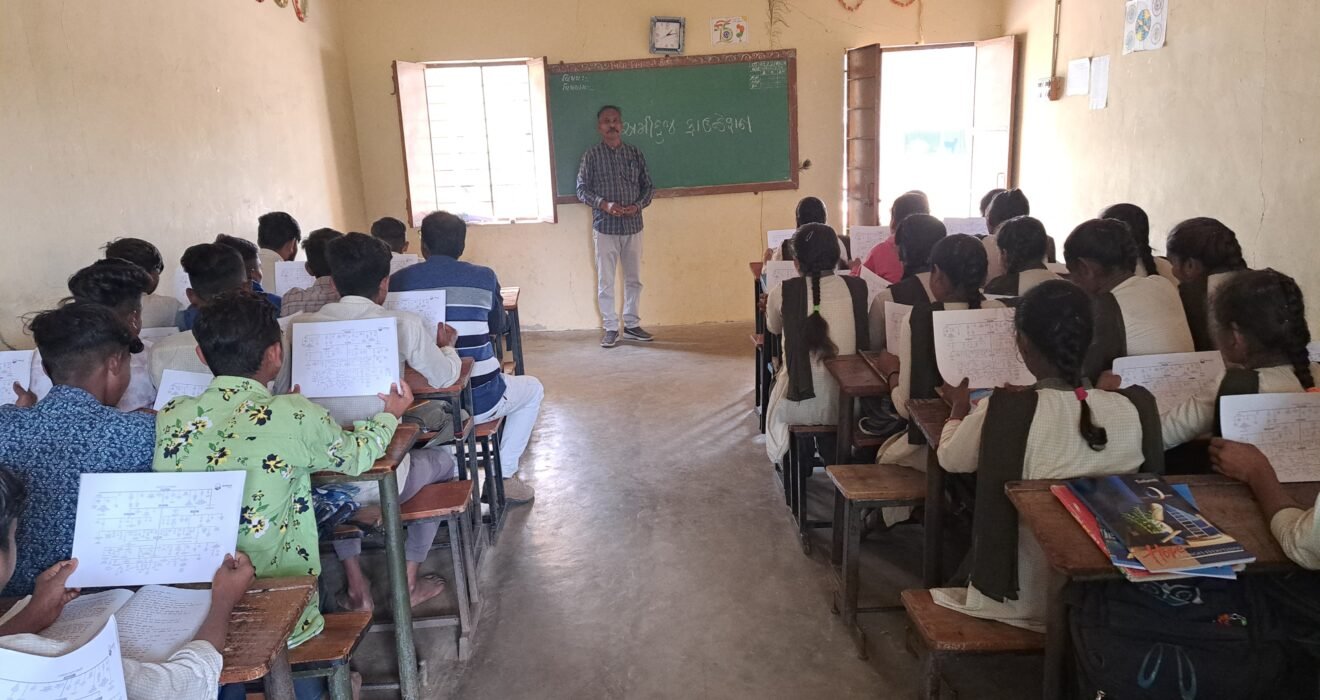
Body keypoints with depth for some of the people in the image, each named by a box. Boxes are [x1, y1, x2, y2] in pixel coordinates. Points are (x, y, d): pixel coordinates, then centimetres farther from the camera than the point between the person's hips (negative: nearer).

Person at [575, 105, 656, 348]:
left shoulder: (635, 153, 5)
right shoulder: (592, 155, -2)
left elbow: (648, 186, 8)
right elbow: (582, 189, -3)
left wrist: (638, 205, -11)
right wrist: (604, 204, -19)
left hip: (633, 227, 2)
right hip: (605, 228, -2)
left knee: (634, 279, 9)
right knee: (605, 282, 2)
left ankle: (632, 325, 22)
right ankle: (611, 329, 12)